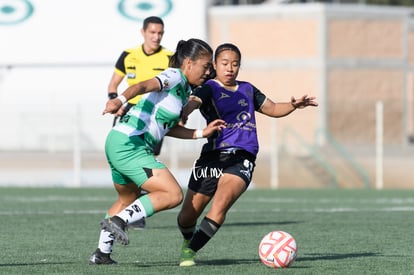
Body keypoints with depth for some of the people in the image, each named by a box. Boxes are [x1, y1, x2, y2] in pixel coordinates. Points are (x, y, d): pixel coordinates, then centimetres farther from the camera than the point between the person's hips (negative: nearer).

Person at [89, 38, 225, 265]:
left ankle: (102, 253, 35)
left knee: (127, 198, 29)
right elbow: (144, 86, -26)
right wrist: (120, 100, -44)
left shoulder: (185, 91, 19)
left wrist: (202, 133, 16)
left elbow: (168, 127, 22)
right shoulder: (175, 76, -9)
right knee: (173, 195, -15)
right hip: (129, 143, -10)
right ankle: (119, 220, -18)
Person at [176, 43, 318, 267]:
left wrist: (293, 105, 10)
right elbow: (194, 102, -21)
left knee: (220, 204, -25)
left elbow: (273, 109, 31)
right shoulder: (209, 88, 1)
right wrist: (183, 114, -44)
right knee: (187, 216, 3)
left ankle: (191, 250, -16)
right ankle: (188, 241, 37)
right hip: (213, 156, -2)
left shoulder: (247, 90, 19)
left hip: (242, 159, 2)